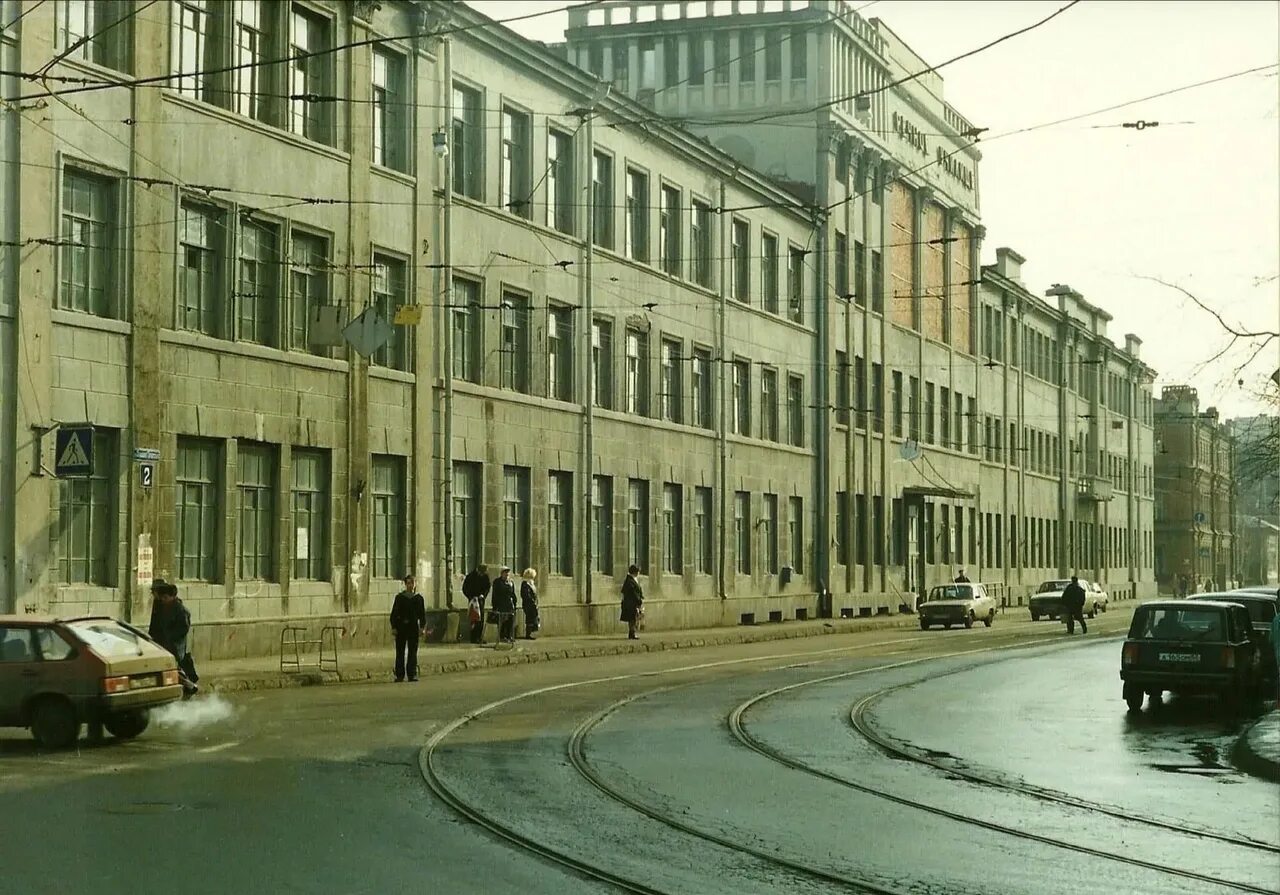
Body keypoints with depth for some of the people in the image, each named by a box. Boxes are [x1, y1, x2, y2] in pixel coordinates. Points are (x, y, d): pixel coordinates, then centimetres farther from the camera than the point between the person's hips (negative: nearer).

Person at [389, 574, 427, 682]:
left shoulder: (419, 598, 7)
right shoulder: (399, 597, 4)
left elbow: (423, 614, 8)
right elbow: (394, 613, 4)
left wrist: (423, 627, -1)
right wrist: (393, 627, -4)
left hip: (413, 627, 1)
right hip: (401, 627, -1)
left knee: (413, 652, 1)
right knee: (400, 652, 1)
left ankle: (412, 674, 5)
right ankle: (399, 675, 6)